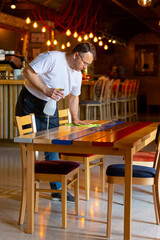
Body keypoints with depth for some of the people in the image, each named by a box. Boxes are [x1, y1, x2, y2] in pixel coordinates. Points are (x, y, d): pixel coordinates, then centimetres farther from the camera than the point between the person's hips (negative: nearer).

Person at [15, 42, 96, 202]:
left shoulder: (77, 74, 5)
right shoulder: (52, 58, -19)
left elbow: (74, 96, 20)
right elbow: (28, 71, -22)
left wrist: (75, 118, 13)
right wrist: (46, 90, -28)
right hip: (30, 105, -7)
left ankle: (57, 189, 13)